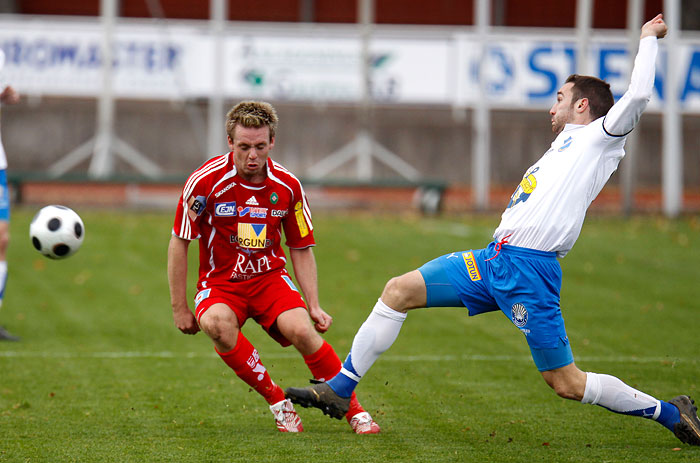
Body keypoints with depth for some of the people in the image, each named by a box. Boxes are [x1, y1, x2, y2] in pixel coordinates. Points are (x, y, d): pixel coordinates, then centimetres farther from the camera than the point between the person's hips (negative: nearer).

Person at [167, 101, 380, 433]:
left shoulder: (287, 186, -5)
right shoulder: (207, 180, -13)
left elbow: (302, 250, 7)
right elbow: (179, 243, -5)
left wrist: (314, 306, -2)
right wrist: (179, 308, -5)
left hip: (269, 277, 2)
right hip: (219, 283, -1)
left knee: (301, 330, -28)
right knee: (216, 323, -36)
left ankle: (353, 409, -8)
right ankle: (277, 400, -19)